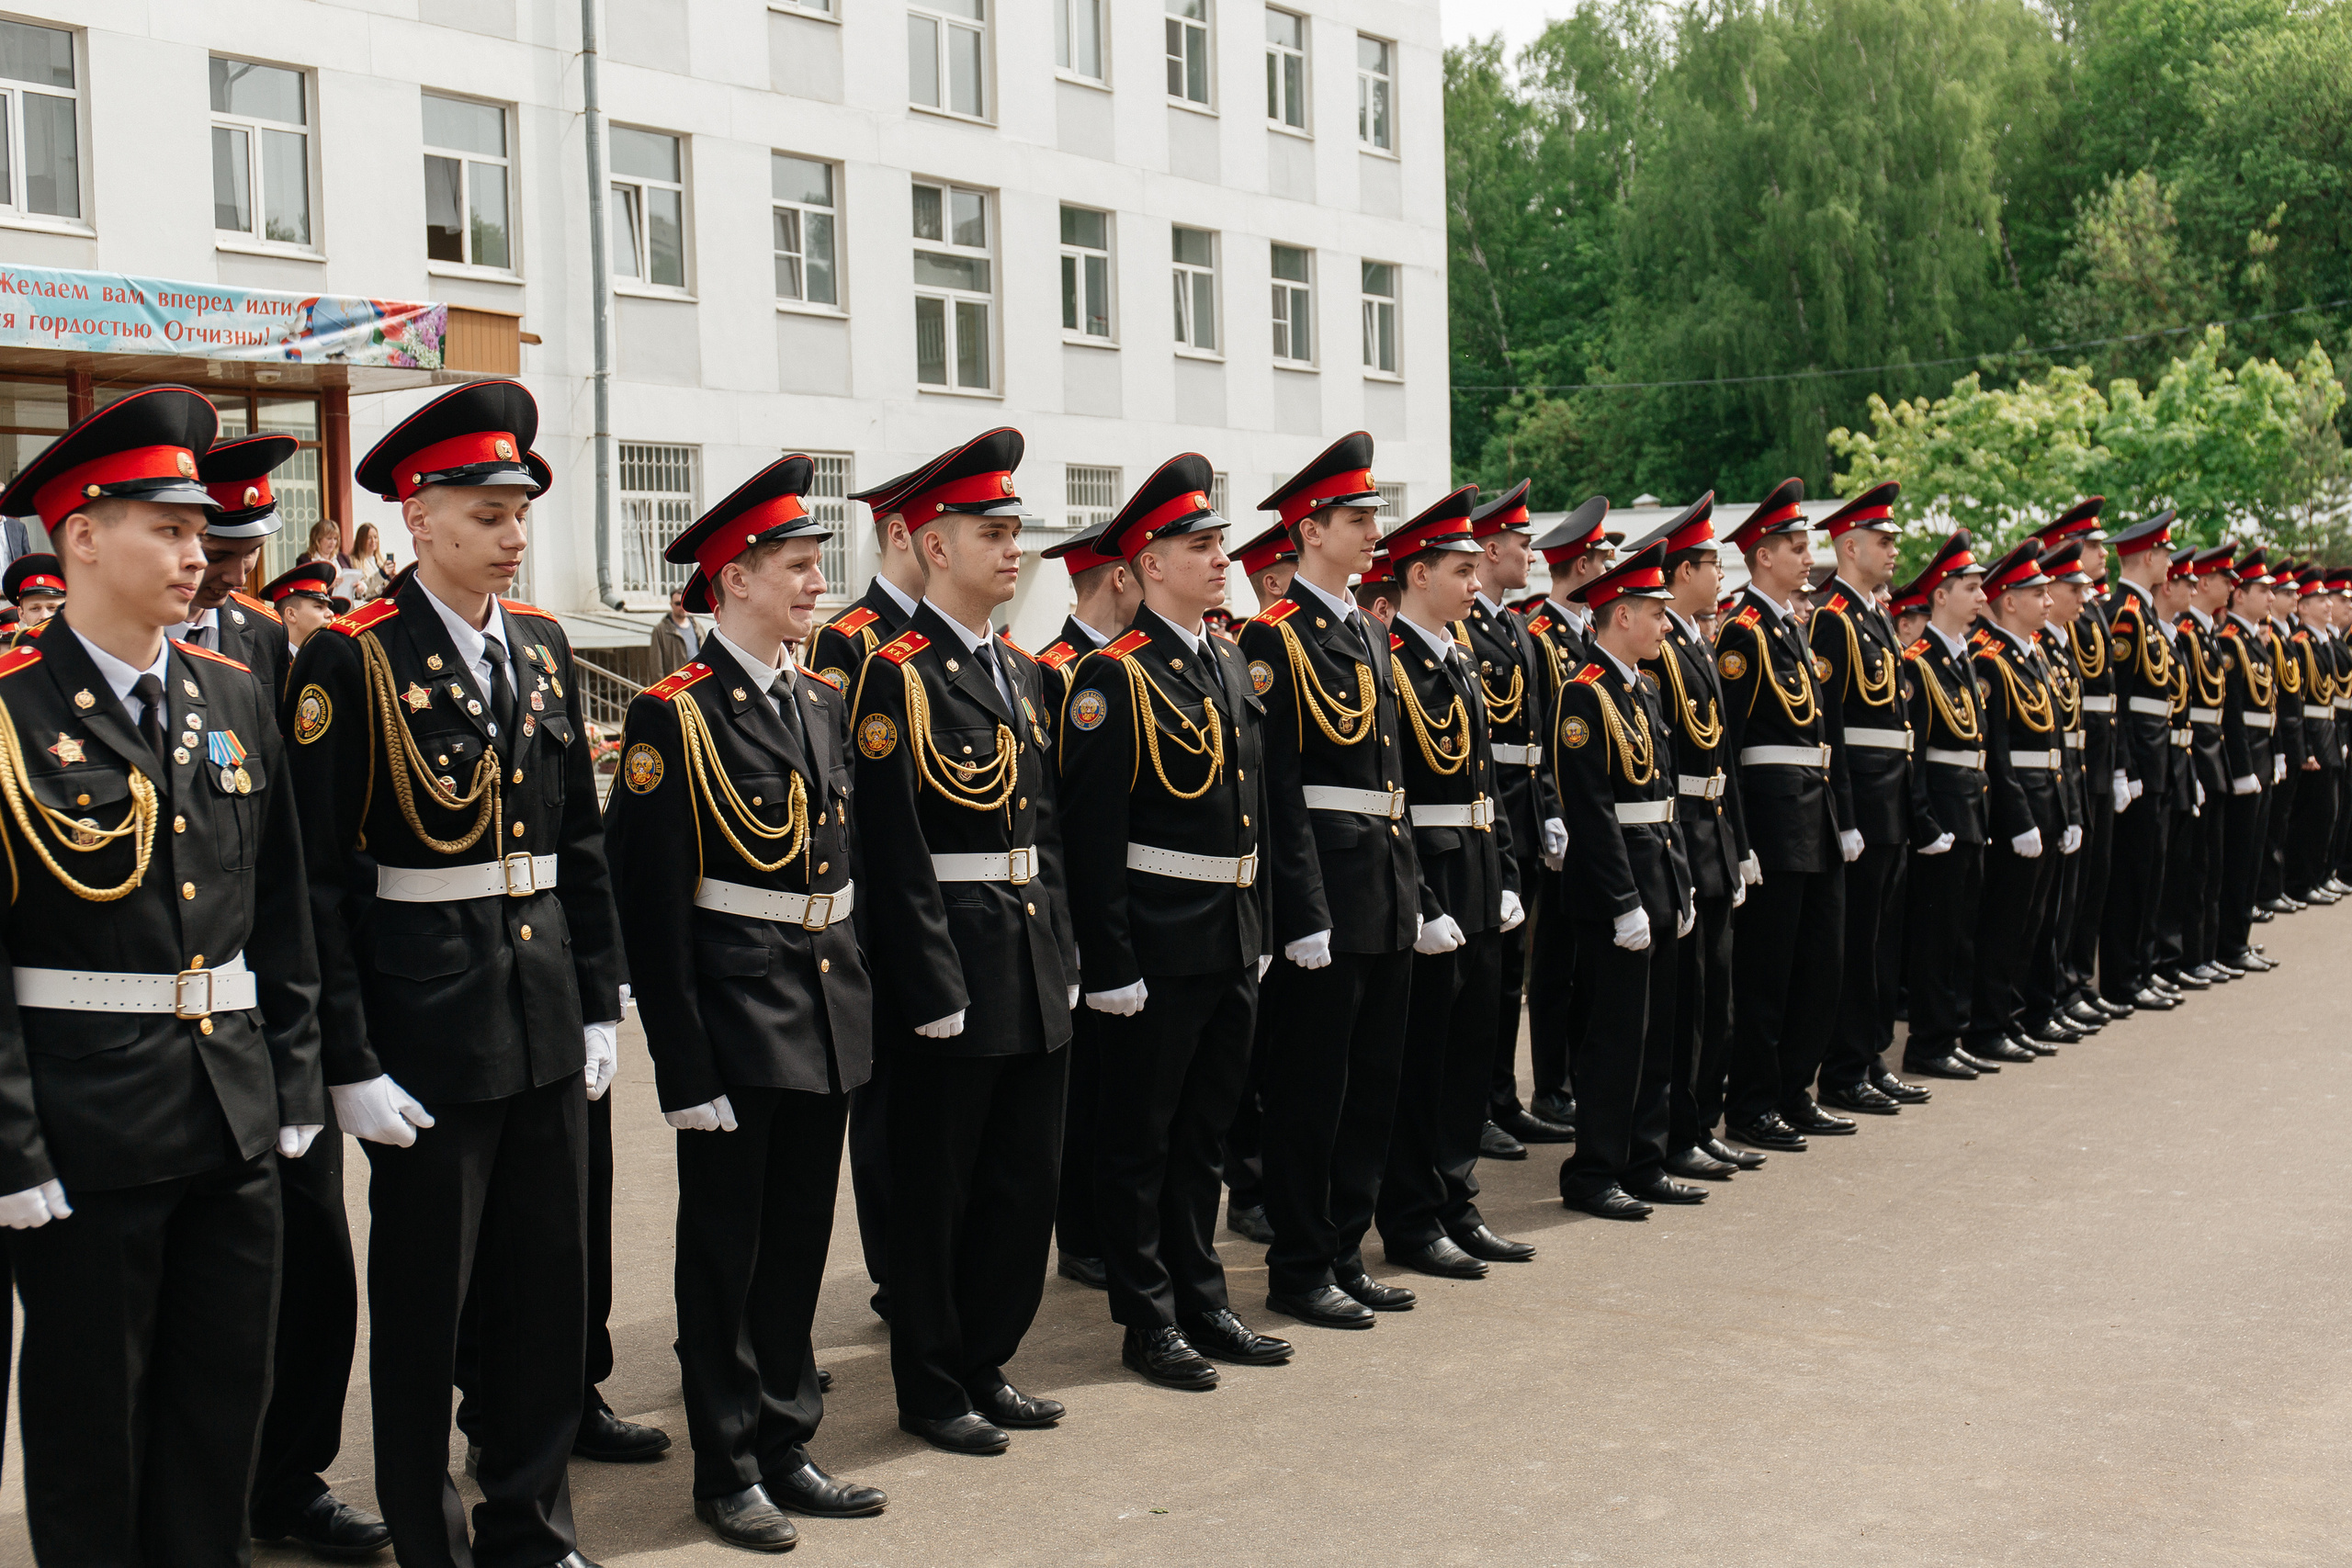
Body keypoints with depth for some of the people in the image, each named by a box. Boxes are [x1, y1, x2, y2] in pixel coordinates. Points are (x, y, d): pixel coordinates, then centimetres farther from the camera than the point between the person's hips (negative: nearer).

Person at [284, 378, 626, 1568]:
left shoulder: (542, 647, 8)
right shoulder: (349, 663, -11)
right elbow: (315, 878, -12)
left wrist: (598, 1003, 11)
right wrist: (348, 1063, -14)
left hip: (546, 1022, 6)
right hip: (426, 1034, -6)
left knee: (552, 1281, 13)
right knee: (422, 1296, 7)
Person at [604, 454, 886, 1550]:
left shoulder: (823, 702, 10)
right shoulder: (673, 716, -11)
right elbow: (651, 906, -14)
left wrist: (857, 994, 14)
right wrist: (683, 1064, -16)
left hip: (828, 1011, 7)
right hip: (736, 1015, -7)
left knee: (800, 1240, 14)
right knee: (726, 1247, 6)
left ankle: (786, 1448, 26)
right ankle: (728, 1470, 18)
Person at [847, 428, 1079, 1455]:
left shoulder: (1022, 672, 14)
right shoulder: (899, 676, -11)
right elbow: (895, 855, -15)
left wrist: (1063, 955, 12)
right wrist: (935, 990, -18)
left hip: (1036, 976, 8)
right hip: (950, 972, -8)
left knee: (1029, 1178, 13)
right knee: (934, 1189, 5)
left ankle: (985, 1365, 28)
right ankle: (931, 1388, 18)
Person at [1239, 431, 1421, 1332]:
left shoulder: (1369, 633, 16)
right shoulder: (1277, 639, -10)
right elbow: (1276, 786, -15)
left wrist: (1408, 886, 15)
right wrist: (1304, 914, -19)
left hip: (1386, 894, 9)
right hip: (1326, 890, -9)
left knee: (1373, 1081, 13)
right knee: (1311, 1087, -1)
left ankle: (1345, 1254, 23)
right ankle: (1299, 1272, 9)